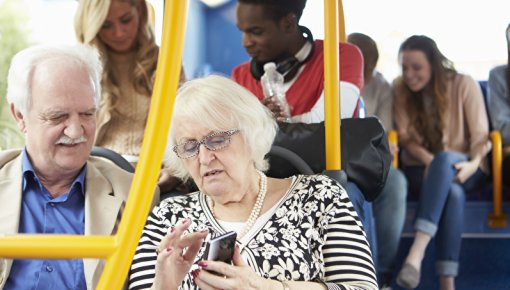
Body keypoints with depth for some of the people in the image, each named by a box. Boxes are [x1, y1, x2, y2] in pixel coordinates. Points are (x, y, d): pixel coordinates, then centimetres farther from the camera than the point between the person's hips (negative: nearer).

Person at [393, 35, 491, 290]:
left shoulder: (464, 85, -3)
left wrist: (473, 164, -27)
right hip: (421, 169, 1)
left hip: (460, 168, -1)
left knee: (445, 159, -41)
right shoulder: (400, 89, 3)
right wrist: (428, 159, -19)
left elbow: (480, 135, -6)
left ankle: (417, 251, -54)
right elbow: (405, 136, 1)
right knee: (453, 192, -37)